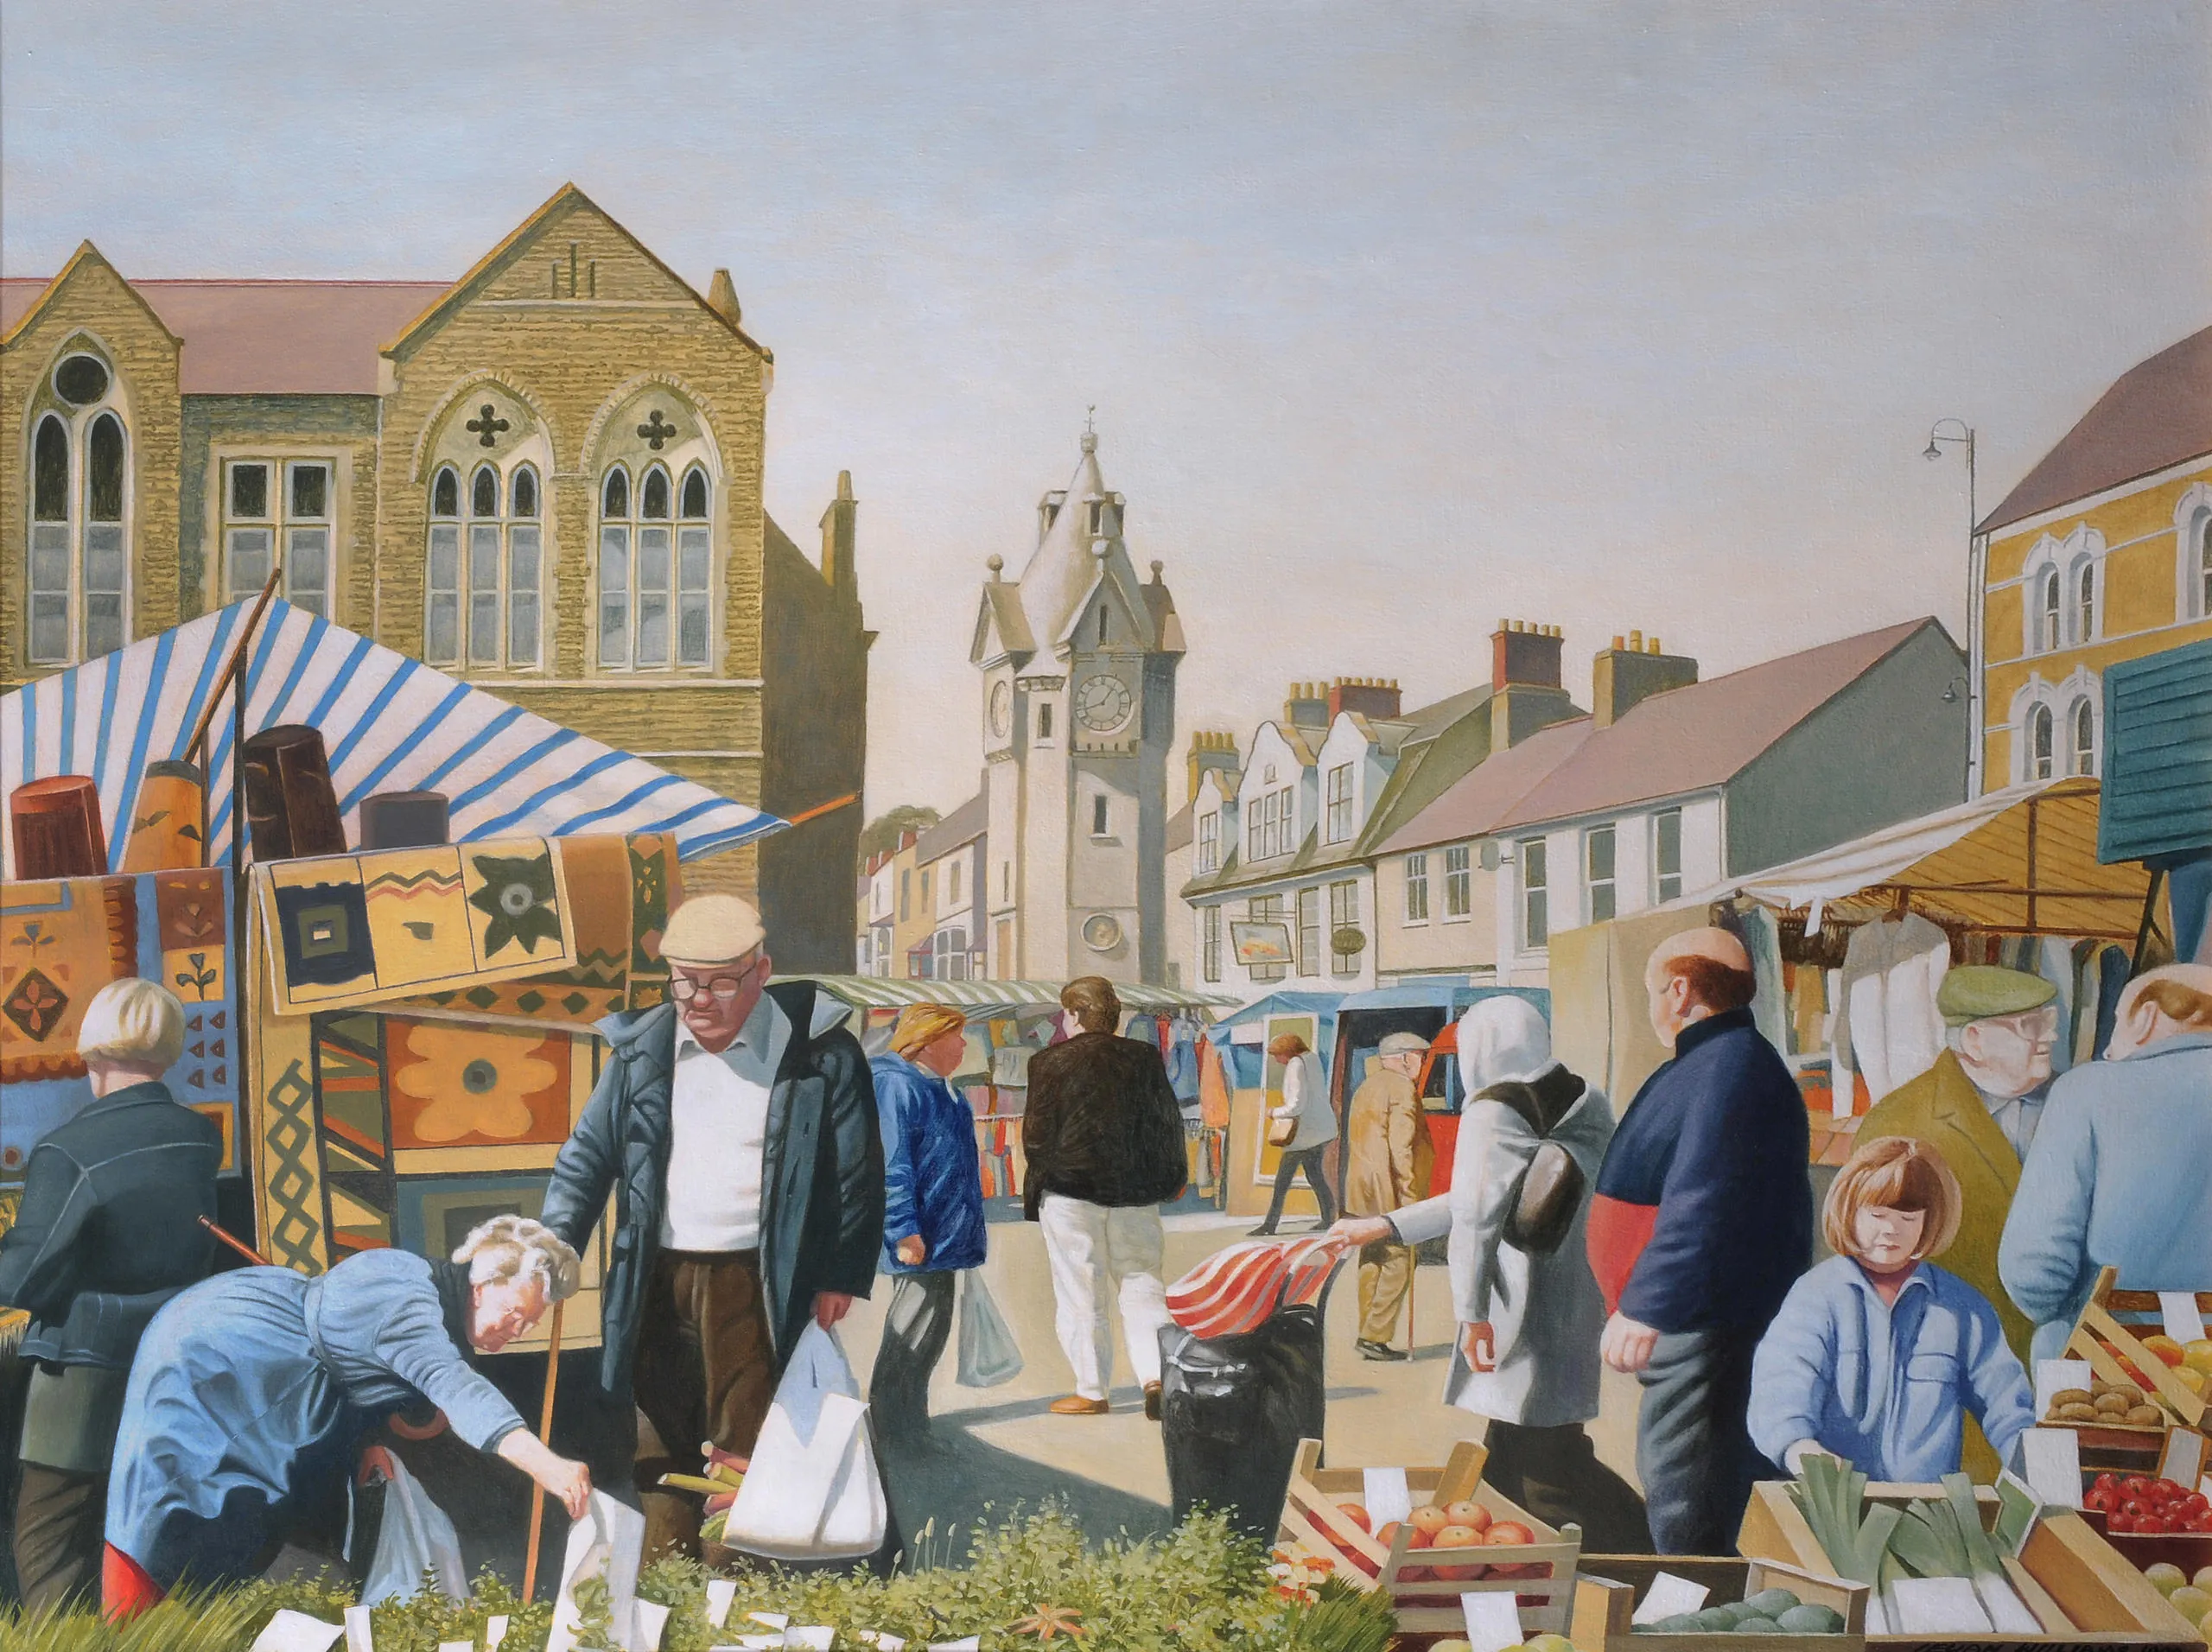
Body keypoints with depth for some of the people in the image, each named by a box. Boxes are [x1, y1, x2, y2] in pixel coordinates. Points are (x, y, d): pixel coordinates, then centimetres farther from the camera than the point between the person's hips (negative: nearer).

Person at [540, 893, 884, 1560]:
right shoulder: (642, 1050, 5)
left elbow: (857, 1173, 0)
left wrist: (841, 1277, -3)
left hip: (754, 1286, -3)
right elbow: (588, 1156, 11)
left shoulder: (819, 1052, -5)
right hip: (658, 1283, 4)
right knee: (662, 1450, 9)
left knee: (742, 1452, -2)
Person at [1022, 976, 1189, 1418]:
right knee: (1142, 1284, 10)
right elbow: (1168, 1122, 5)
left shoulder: (1051, 1062, -8)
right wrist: (1171, 1177, 16)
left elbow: (1037, 1132, -5)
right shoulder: (1145, 1058, 2)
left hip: (1069, 1189, -3)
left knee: (1081, 1294, 5)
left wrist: (1035, 1185, 10)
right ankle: (1154, 1374, -6)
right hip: (1135, 1193, 3)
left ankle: (1091, 1391, 9)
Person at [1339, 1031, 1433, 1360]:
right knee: (1398, 1262, -6)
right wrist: (1409, 1194, -16)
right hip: (1388, 1193, -9)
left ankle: (1368, 1336, 13)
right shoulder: (1401, 1089, -10)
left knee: (1371, 1263, 11)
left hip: (1363, 1193, 9)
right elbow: (1401, 1146, -17)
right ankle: (1375, 1336, -10)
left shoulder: (1366, 1088, 19)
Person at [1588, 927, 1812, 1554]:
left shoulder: (1731, 1067, -19)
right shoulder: (1705, 1062, 16)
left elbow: (1701, 1203, -30)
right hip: (1685, 1323, 11)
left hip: (1705, 1330, -11)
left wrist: (1647, 1307, -34)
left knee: (1687, 1518, -8)